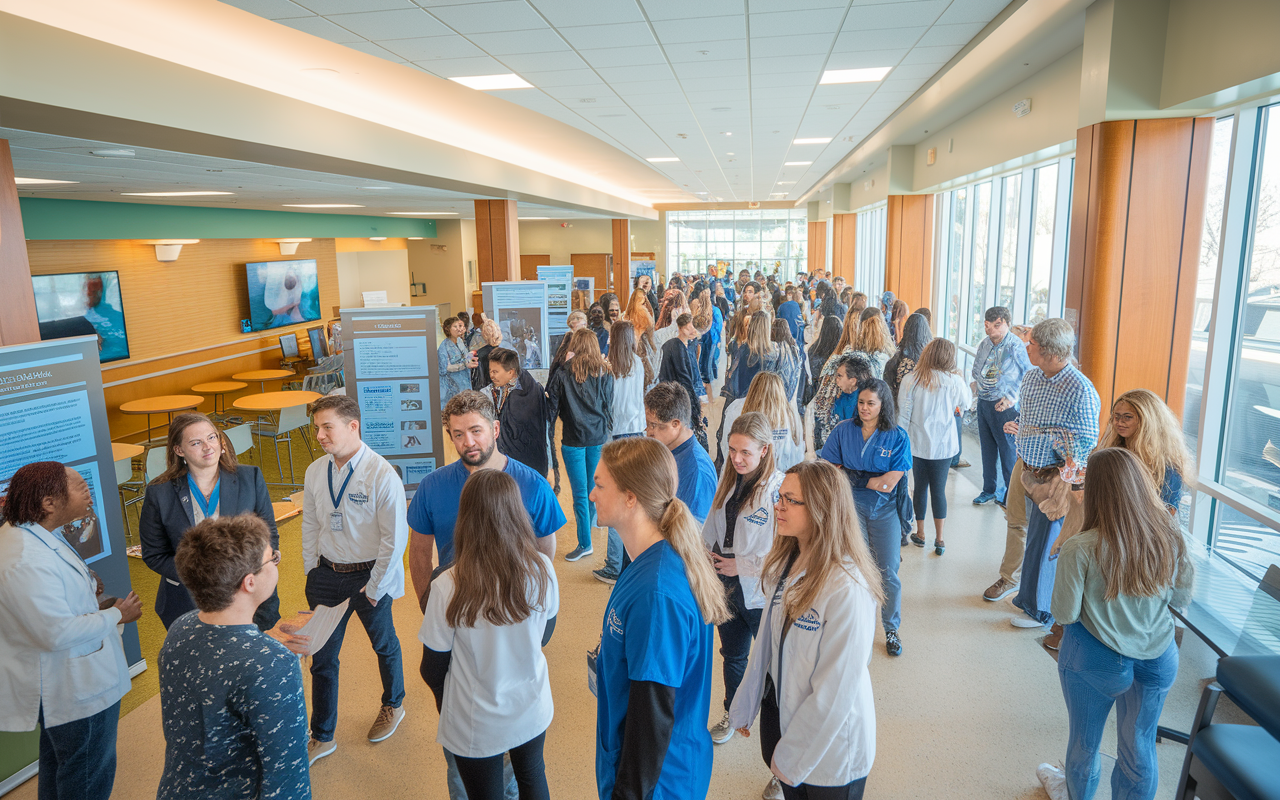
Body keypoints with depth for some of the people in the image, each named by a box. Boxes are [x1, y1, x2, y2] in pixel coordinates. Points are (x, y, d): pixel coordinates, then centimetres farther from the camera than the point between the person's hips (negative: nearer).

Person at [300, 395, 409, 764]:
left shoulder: (382, 475, -22)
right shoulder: (315, 472, -5)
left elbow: (395, 537, -18)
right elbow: (310, 526, 8)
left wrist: (376, 586, -13)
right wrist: (312, 572, 6)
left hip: (368, 576, -4)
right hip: (327, 573, 4)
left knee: (384, 645, 19)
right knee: (322, 657, 12)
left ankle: (393, 705, 46)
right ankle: (322, 737, 31)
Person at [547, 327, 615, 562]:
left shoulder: (563, 375, -8)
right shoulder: (605, 374, -1)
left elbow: (551, 408, -2)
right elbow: (609, 407, 6)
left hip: (573, 439, -3)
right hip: (598, 437, 3)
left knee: (580, 492, 1)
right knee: (593, 486, 18)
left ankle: (585, 543, 5)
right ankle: (589, 520, 35)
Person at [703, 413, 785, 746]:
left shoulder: (780, 490, -23)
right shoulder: (729, 477, -2)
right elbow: (712, 526, 12)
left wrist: (743, 565, -17)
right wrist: (706, 551, -1)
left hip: (761, 593, -6)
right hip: (726, 586, 6)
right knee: (732, 655, 25)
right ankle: (733, 713, 47)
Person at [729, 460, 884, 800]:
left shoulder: (847, 588, -28)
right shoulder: (785, 562, -5)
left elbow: (837, 689, -23)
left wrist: (792, 757, -14)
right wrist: (744, 705, 11)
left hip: (829, 749, -6)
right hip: (779, 708, 6)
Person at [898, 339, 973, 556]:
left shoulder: (910, 380, -10)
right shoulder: (954, 381, -9)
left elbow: (903, 414, -6)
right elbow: (966, 403, 11)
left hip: (917, 444, 0)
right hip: (943, 445, 0)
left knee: (920, 488, 14)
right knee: (939, 490, 9)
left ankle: (920, 534, 26)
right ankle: (939, 540, 16)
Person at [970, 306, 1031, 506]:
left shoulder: (1015, 346, -12)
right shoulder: (984, 345, 7)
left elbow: (1027, 375, -9)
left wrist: (1011, 397, -14)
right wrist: (975, 383, 2)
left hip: (1004, 406, -6)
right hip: (983, 403, 6)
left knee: (1008, 449, 0)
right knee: (987, 448, 14)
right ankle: (989, 489, 27)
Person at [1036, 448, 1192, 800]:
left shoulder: (1080, 549, -27)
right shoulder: (1170, 535, -14)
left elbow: (1065, 614, -17)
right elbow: (1181, 598, 0)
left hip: (1096, 662, -3)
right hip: (1158, 660, 3)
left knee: (1085, 741, 23)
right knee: (1140, 745, 22)